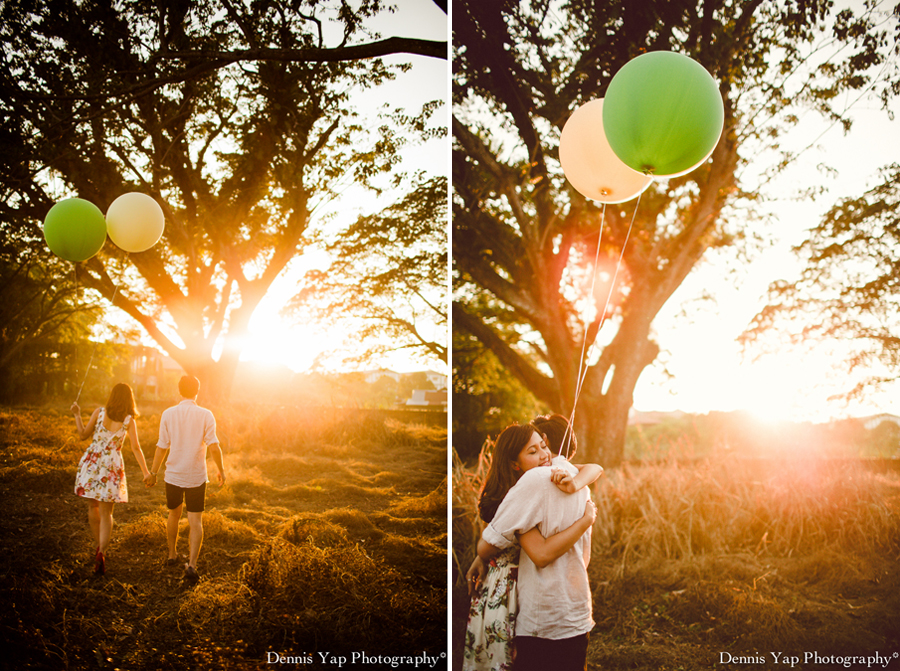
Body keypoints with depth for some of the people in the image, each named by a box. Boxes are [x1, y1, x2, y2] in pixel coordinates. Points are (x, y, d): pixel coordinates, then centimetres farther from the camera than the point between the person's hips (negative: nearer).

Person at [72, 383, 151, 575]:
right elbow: (135, 448, -7)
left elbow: (83, 435, 4)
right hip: (112, 466, -1)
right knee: (106, 512, 5)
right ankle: (101, 552, -11)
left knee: (93, 507, 19)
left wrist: (77, 414, 16)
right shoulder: (129, 420, -3)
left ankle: (98, 546, 29)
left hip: (91, 463, 1)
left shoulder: (99, 412, -1)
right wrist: (145, 472, -4)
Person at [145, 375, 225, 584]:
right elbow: (213, 447, -12)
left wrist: (153, 473, 9)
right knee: (195, 521, 2)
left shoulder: (168, 414, -5)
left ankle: (172, 555, 35)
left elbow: (162, 447, -3)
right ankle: (191, 565, -11)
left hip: (173, 475, 2)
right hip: (196, 477, -2)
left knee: (174, 514, 23)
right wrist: (221, 471, 1)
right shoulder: (205, 415, -9)